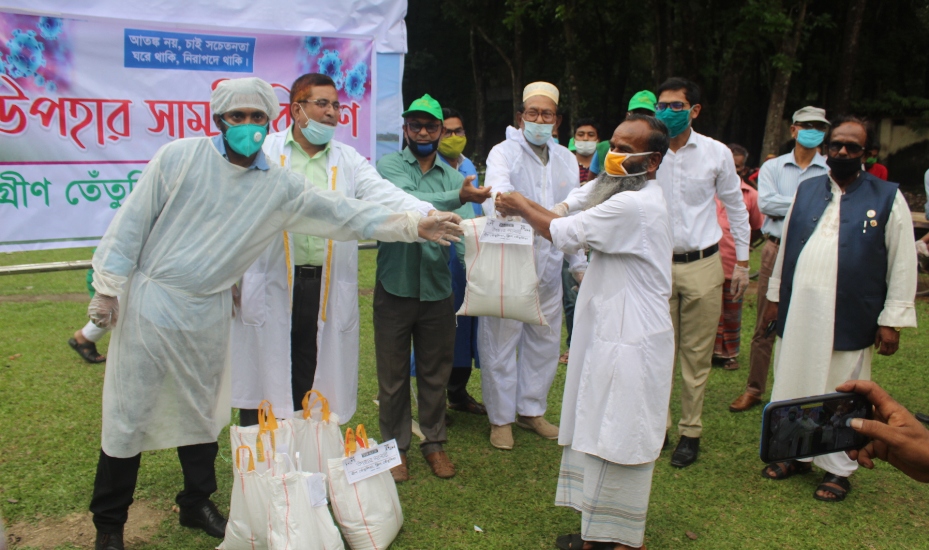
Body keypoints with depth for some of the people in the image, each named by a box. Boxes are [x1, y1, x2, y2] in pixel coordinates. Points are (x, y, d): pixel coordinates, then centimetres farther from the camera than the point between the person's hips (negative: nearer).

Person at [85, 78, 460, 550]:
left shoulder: (281, 187, 0)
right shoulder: (180, 157, -8)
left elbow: (345, 214, 0)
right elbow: (133, 219, -5)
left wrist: (413, 226, -6)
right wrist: (107, 286, -5)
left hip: (207, 315, 3)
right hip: (149, 300, -3)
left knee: (201, 413, 16)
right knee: (129, 414, 4)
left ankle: (197, 504, 37)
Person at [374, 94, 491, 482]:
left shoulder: (454, 176, 5)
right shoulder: (389, 165, -4)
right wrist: (457, 197, -37)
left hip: (437, 290, 2)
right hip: (395, 289, -2)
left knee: (435, 373, 14)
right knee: (393, 375, 10)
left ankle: (434, 443, 31)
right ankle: (395, 446, 27)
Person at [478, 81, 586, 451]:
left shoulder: (566, 159, 13)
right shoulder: (504, 152, -5)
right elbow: (496, 194, -25)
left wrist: (579, 262, 17)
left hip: (548, 266, 6)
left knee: (544, 341, 14)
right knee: (500, 343, 2)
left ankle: (531, 410, 32)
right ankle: (501, 418, 19)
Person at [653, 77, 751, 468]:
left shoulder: (717, 153, 0)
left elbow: (736, 207, 10)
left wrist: (741, 261, 10)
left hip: (702, 265, 0)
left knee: (696, 354, 7)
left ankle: (690, 432, 19)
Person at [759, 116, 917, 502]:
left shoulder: (887, 198, -1)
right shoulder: (806, 191, 10)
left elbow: (903, 264, -2)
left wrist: (891, 320, -6)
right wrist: (775, 296, 14)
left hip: (848, 318, -4)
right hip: (797, 311, 4)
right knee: (793, 384, 13)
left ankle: (838, 469, 25)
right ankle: (795, 454, 32)